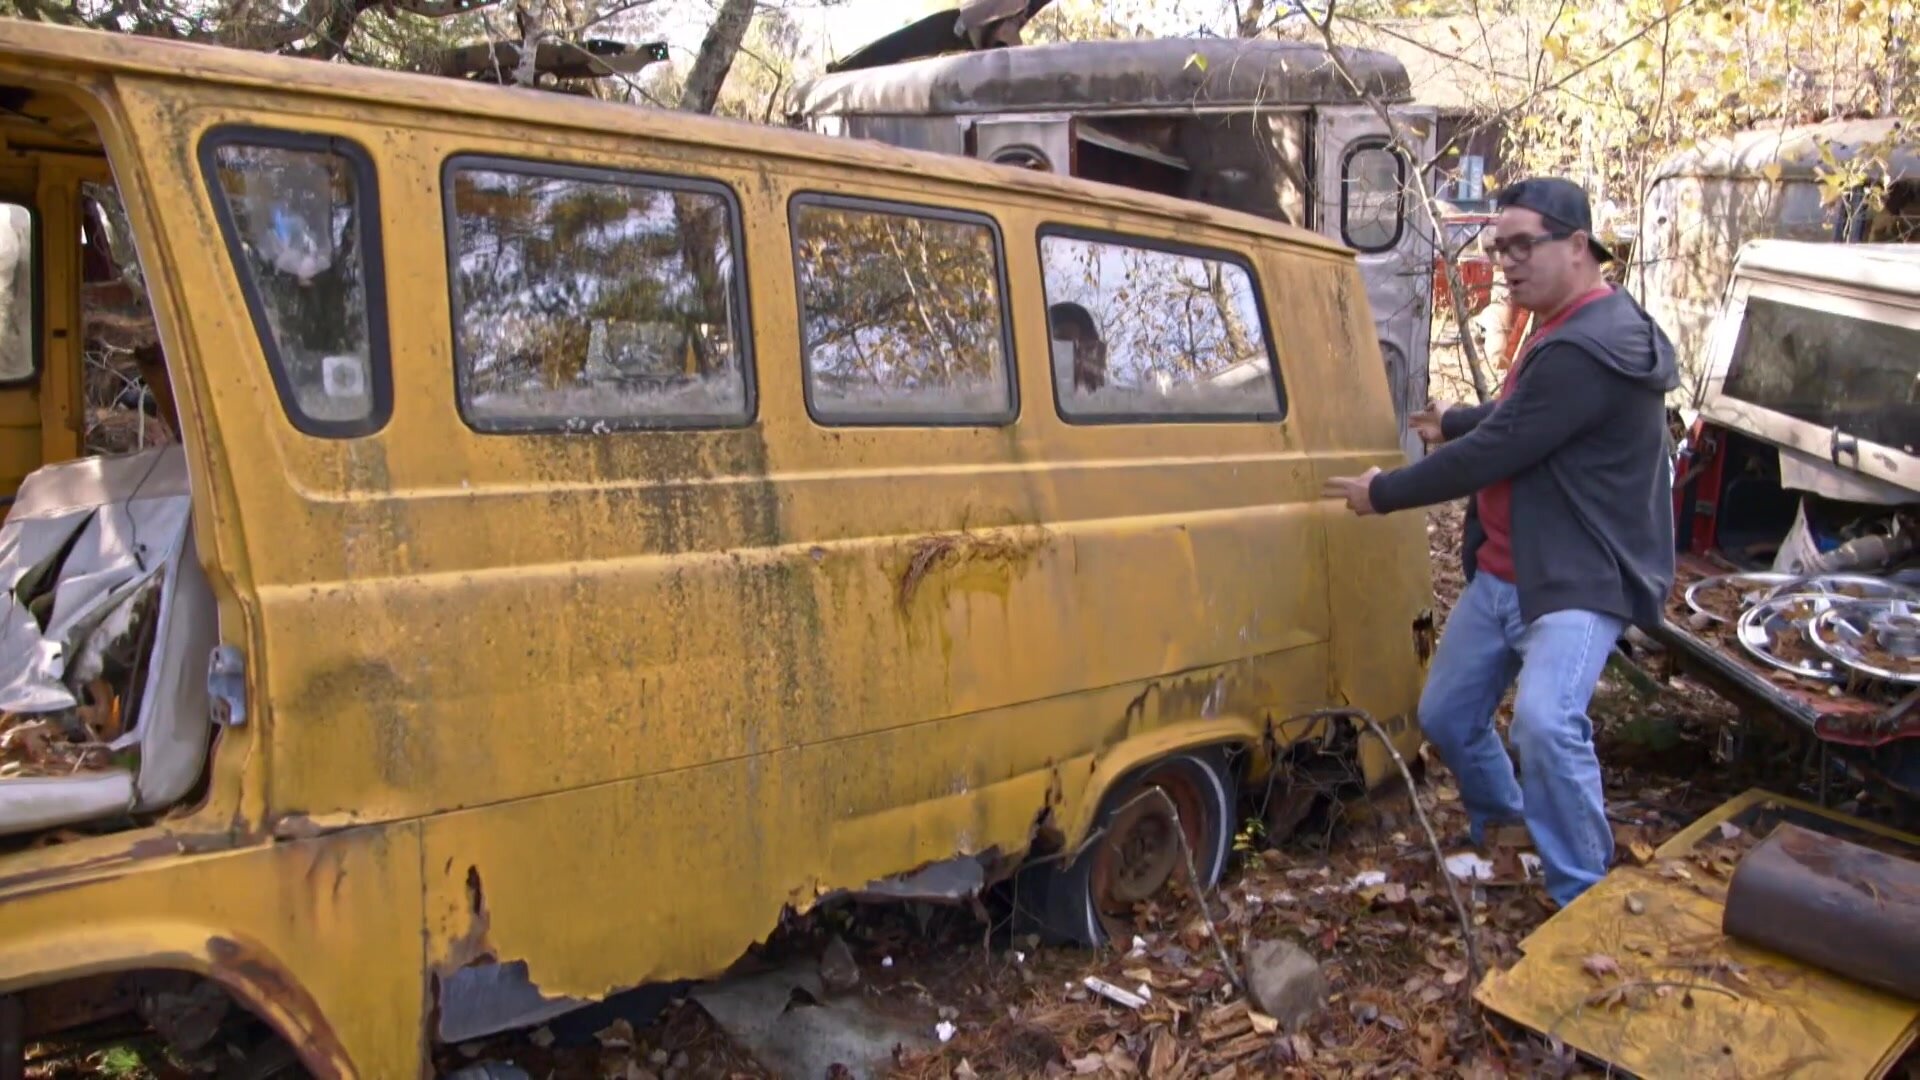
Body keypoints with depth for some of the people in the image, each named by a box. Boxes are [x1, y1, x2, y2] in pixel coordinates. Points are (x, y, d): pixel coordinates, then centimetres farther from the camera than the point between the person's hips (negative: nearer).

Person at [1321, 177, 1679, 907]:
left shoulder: (1586, 349, -24)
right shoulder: (1565, 330, 12)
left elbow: (1494, 453, -24)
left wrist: (1383, 493, -11)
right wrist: (1451, 422, 46)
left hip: (1579, 581, -10)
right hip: (1502, 573, 10)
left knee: (1545, 722, -31)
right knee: (1445, 715, 18)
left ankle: (1584, 897, -15)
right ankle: (1500, 815, 46)